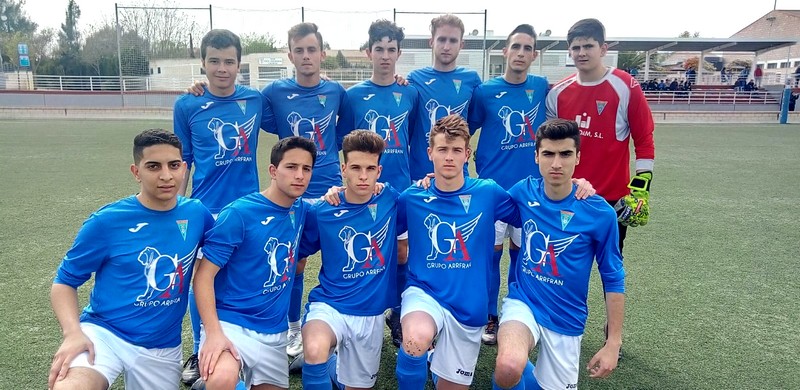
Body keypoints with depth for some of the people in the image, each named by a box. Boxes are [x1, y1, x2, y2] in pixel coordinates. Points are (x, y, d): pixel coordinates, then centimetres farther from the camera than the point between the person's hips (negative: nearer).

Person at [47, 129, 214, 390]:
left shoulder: (197, 214, -4)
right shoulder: (107, 221, -11)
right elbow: (64, 282, -2)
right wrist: (73, 333, -19)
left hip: (163, 348, 4)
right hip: (103, 333, -3)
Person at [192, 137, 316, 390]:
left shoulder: (301, 210, 4)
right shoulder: (239, 213, -11)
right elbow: (204, 276, -11)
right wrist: (214, 332, -23)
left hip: (274, 333, 6)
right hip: (230, 322, -6)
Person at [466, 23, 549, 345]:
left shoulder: (542, 87, 4)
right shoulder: (485, 91, -4)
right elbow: (465, 130, 5)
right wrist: (481, 164, 0)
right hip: (494, 185, -2)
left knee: (521, 252, 11)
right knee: (491, 251, 3)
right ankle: (489, 318, 20)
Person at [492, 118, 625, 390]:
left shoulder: (600, 213, -13)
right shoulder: (523, 192, -7)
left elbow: (613, 280, -4)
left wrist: (613, 343, -4)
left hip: (566, 319, 1)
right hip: (523, 302, 0)